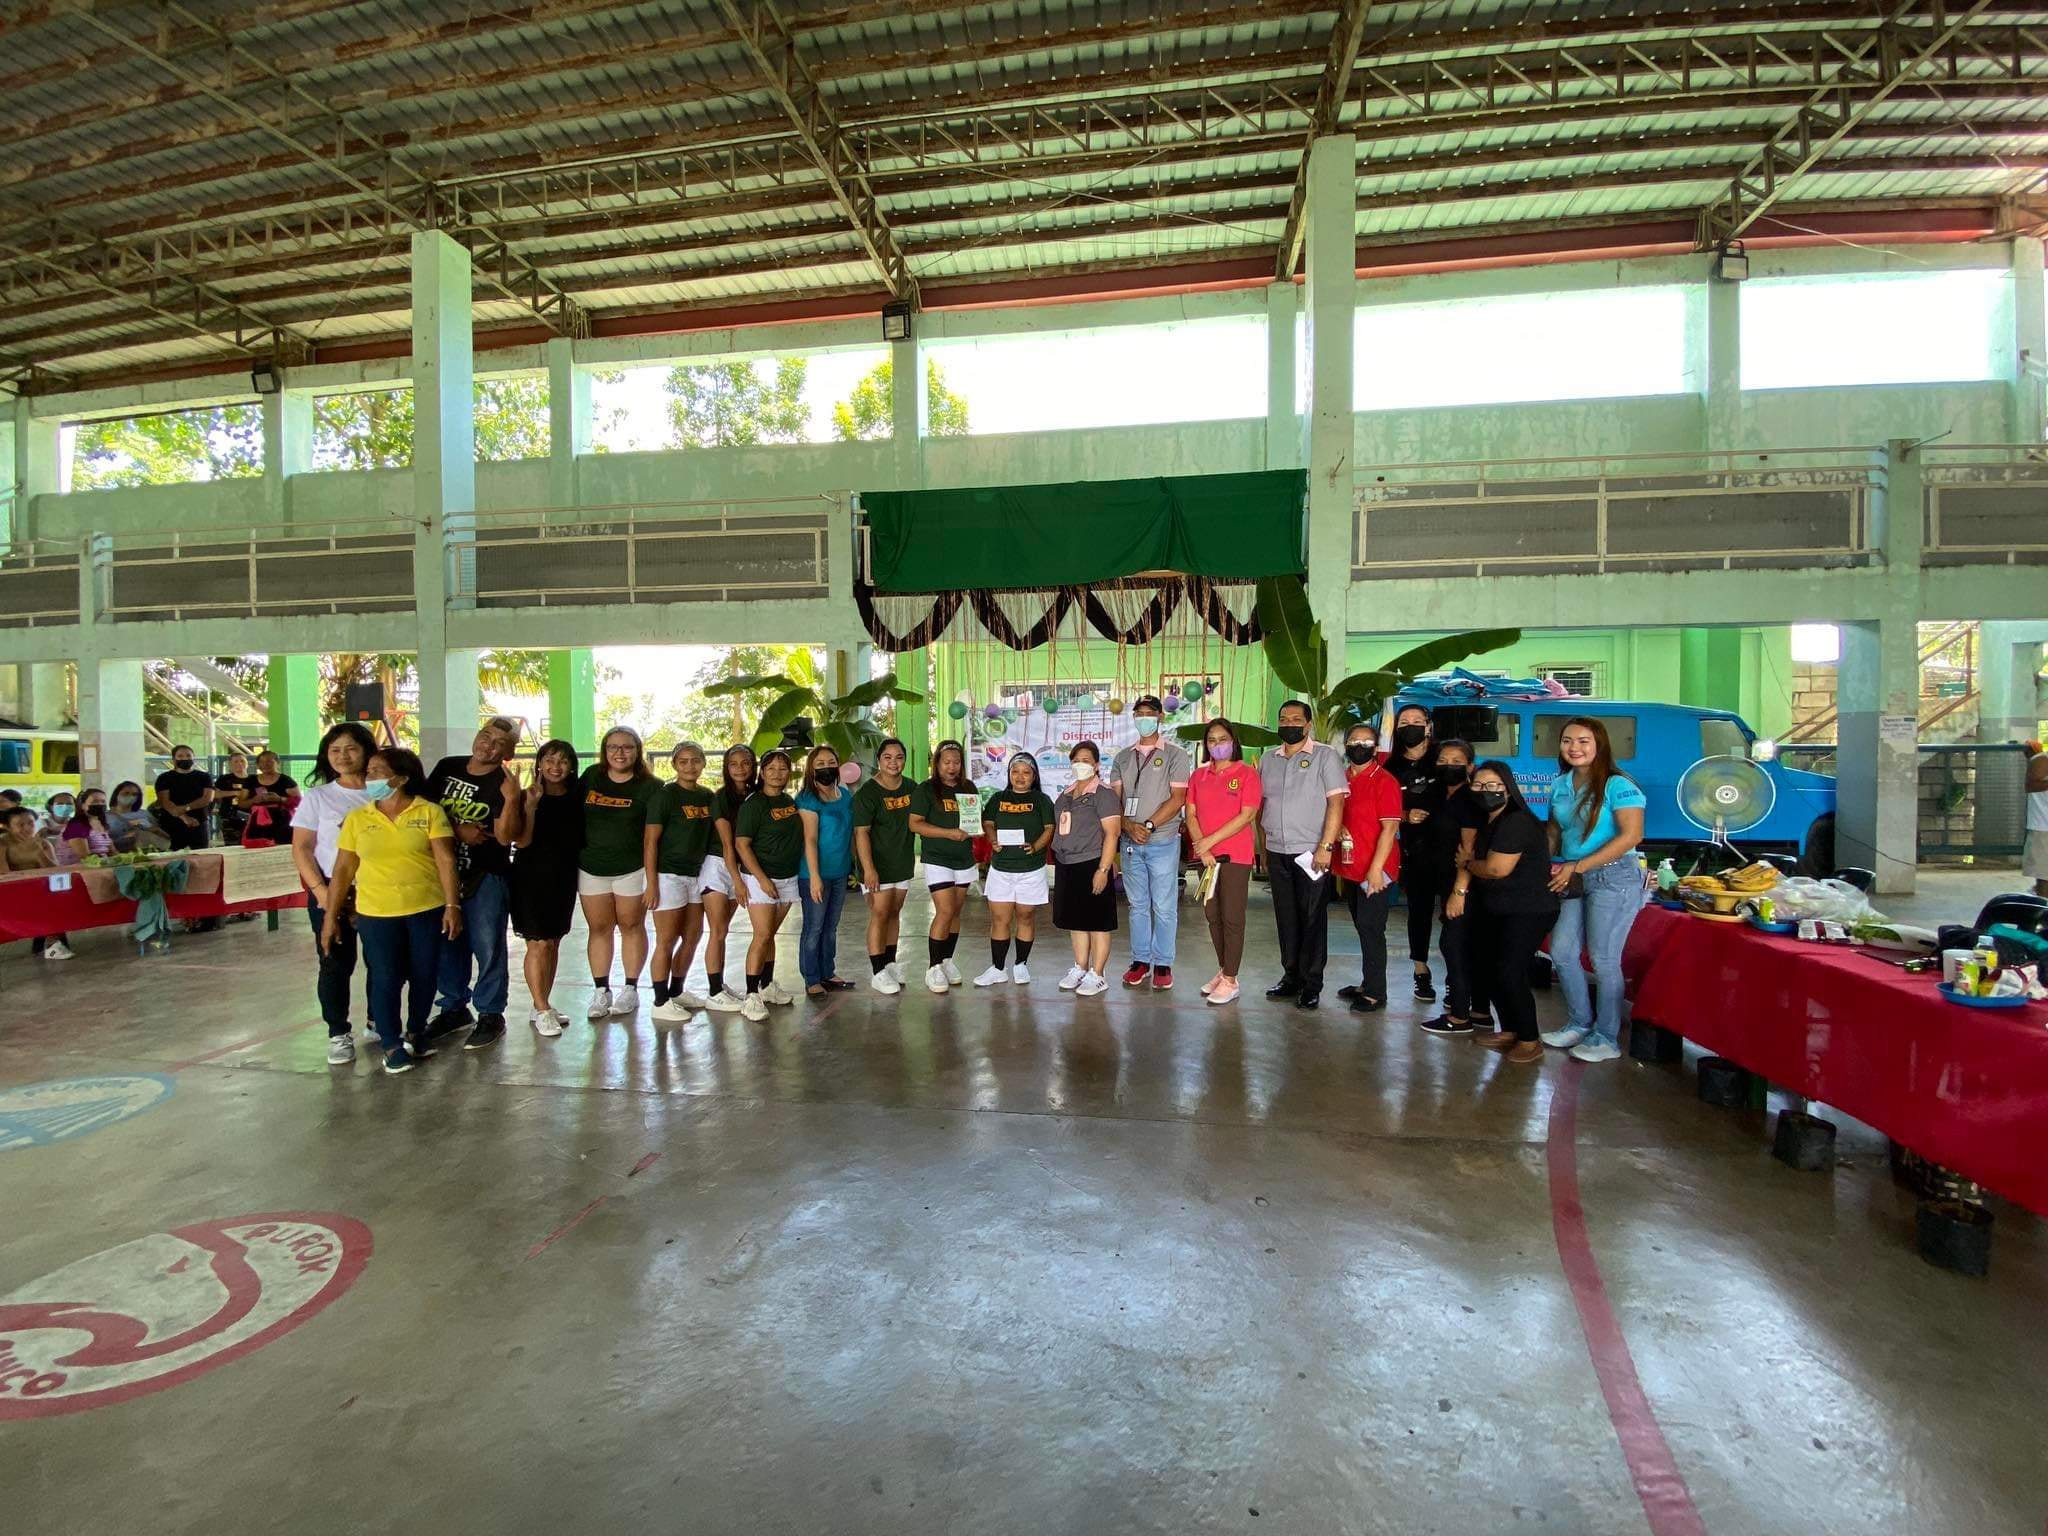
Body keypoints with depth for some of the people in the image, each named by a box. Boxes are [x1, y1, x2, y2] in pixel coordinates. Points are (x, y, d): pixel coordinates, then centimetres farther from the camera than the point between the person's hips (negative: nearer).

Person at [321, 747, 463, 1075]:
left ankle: (416, 1031, 30)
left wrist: (453, 905, -12)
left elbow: (446, 861, -6)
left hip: (427, 910, -1)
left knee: (424, 975, 8)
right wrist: (330, 916, 4)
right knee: (386, 979, 2)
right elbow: (343, 869, 6)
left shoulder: (430, 812, -3)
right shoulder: (357, 818, 4)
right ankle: (391, 1044, 17)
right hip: (376, 913, 1)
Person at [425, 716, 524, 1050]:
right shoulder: (447, 768, 4)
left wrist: (512, 799, -33)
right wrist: (458, 828, -10)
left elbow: (505, 836, -19)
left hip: (486, 878, -5)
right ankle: (455, 1007, 33)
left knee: (488, 947, 0)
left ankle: (491, 1015, 13)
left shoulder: (506, 784, -11)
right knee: (448, 944, 16)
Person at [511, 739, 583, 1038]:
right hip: (532, 877, -4)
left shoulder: (576, 799, 4)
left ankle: (544, 1004, 23)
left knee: (554, 942, 11)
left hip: (564, 878, 5)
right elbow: (522, 841, -15)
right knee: (539, 944, -6)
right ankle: (541, 1010, 5)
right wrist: (531, 805, -24)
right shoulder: (528, 797, -7)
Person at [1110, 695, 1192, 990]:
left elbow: (1177, 798, -7)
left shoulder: (1175, 754, 0)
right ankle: (1140, 961, 19)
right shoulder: (1123, 757, 13)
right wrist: (1128, 826, -10)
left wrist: (1149, 826, -13)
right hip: (1130, 843, 4)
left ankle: (1163, 964, 11)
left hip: (1163, 842, -4)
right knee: (1137, 905, 10)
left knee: (1164, 907, 1)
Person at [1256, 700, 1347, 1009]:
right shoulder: (1268, 759, 12)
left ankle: (1312, 984, 10)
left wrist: (1326, 847, -15)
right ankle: (1291, 976, 22)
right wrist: (1263, 848, 13)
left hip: (1311, 853, -4)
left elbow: (1336, 803, -8)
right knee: (1286, 918, 11)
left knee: (1312, 920, 2)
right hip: (1277, 853, 5)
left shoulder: (1325, 757, -2)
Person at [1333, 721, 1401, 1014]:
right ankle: (1367, 984, 28)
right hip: (1350, 868, 7)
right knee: (1362, 928, 16)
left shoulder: (1384, 781, -11)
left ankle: (1375, 993, 7)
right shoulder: (1342, 779, 9)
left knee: (1371, 929, -3)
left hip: (1374, 871, -7)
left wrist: (1376, 869, -20)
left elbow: (1389, 828, -16)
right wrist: (1338, 828, 3)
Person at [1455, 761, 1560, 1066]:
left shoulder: (1516, 822, -22)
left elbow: (1496, 869, -26)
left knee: (1510, 973, -12)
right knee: (1490, 968, 13)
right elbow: (1471, 857, 8)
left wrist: (1468, 864, -6)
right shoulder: (1487, 821, 8)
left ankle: (1530, 1041, 5)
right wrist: (1460, 889, -9)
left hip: (1529, 911, -10)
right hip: (1496, 910, 10)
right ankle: (1509, 1030, 29)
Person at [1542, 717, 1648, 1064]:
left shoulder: (1617, 786, -11)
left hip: (1613, 877, -7)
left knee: (1603, 960, -1)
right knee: (1561, 951, 8)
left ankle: (1606, 1039, 14)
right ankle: (1579, 1023, 25)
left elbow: (1631, 835, -18)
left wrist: (1576, 867, -18)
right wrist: (1551, 864, 0)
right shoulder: (1560, 785, 10)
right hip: (1573, 878, 7)